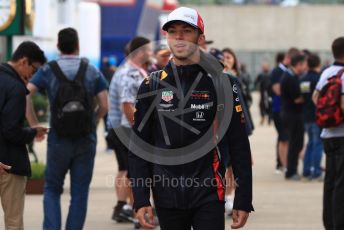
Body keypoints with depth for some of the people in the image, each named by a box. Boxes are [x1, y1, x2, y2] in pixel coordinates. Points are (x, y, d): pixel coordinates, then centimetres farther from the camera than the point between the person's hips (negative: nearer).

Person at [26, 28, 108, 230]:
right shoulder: (93, 72, 3)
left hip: (58, 140, 0)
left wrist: (34, 124, -5)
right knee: (79, 193, 8)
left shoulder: (48, 71, 0)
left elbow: (26, 94, -12)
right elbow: (104, 106, -3)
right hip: (86, 140, 0)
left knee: (52, 189, 13)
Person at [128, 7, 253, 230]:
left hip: (208, 195, -2)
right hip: (167, 198, 2)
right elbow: (139, 147, 5)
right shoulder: (152, 86, 4)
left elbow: (239, 147, -1)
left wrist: (243, 201, -6)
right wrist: (141, 199, -3)